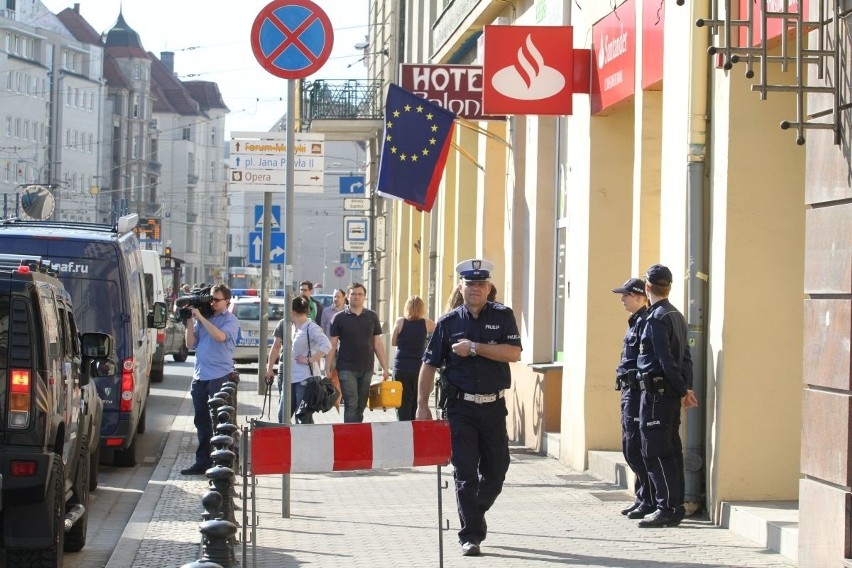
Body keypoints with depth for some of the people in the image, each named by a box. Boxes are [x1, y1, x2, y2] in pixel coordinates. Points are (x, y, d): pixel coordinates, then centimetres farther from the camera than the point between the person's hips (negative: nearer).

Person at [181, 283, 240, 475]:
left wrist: (200, 317, -15)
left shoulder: (230, 320, -2)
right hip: (199, 376, 6)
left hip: (219, 375, -6)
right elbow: (190, 344, 10)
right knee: (202, 422, 11)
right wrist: (190, 320, 0)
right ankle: (202, 462, 17)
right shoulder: (203, 318, 13)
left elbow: (220, 336, -21)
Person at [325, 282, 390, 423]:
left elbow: (378, 344, 10)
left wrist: (384, 368, 6)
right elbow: (332, 345, 1)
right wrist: (328, 369, -5)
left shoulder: (372, 317, 8)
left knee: (361, 406, 8)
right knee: (351, 405, -10)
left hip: (366, 369, 3)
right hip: (347, 368, -3)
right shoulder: (339, 318, 1)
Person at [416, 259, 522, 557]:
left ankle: (474, 515, 33)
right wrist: (422, 406, 0)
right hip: (460, 407, -1)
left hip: (493, 406, 1)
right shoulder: (448, 322, 3)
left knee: (496, 470, 9)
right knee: (465, 473, -4)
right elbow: (429, 365, 4)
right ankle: (470, 535, 0)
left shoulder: (502, 316, 3)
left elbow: (513, 353, -12)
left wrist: (474, 347, -17)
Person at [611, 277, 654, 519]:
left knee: (636, 448, -10)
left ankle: (650, 501, -6)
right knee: (630, 447, 14)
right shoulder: (634, 322, 17)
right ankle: (642, 497, 20)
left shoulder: (646, 322, -14)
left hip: (639, 391, -11)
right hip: (630, 391, 11)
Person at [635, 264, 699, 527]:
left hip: (656, 391, -9)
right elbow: (685, 357, 14)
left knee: (656, 452, -8)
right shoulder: (677, 316, 14)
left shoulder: (656, 318, -14)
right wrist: (686, 388, 10)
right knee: (671, 450, 11)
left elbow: (666, 359, -18)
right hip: (671, 393, 9)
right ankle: (675, 507, 14)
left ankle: (667, 509, -10)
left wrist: (683, 391, -12)